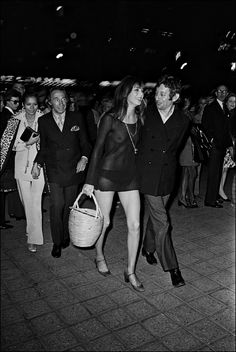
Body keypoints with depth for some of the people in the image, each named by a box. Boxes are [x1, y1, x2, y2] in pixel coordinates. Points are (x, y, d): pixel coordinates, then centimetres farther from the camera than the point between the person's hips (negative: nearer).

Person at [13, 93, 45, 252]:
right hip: (22, 166, 2)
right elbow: (13, 146, -1)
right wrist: (28, 143, -15)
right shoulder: (16, 120, 0)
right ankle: (32, 229, 33)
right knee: (26, 201, 12)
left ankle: (34, 238, 4)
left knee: (36, 203, -5)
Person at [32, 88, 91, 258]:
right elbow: (43, 147, 11)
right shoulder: (43, 121, 3)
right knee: (56, 206, -8)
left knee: (69, 205, 11)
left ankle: (66, 236, 32)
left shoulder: (77, 118, 2)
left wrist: (84, 158, -10)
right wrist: (37, 163, 0)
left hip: (73, 169, 1)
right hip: (54, 171, -1)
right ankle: (57, 242, 8)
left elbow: (85, 142, 6)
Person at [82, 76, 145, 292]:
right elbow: (98, 149, -8)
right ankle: (99, 257, 38)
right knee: (104, 221, 9)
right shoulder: (110, 118, -10)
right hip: (107, 173, -4)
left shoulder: (139, 119, 6)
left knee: (135, 224, -1)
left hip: (130, 175, 5)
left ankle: (130, 272, 14)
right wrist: (90, 181, -9)